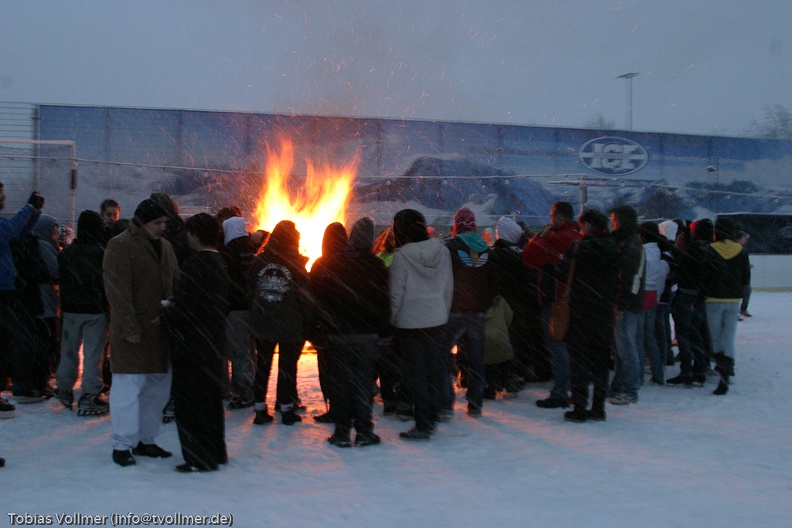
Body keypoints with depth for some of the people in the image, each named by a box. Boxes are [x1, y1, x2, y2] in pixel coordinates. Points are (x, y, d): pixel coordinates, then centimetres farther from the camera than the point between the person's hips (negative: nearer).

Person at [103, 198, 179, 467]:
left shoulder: (164, 246, 15)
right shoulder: (120, 246, -9)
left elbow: (175, 284, 18)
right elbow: (118, 290, -15)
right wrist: (129, 326, -19)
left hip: (160, 329, 8)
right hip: (132, 332, -8)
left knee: (159, 387, 12)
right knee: (129, 387, -5)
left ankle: (145, 440, 24)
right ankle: (122, 445, 5)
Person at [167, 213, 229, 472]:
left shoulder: (194, 264, -17)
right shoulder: (220, 263, 11)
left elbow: (185, 308, -23)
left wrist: (164, 318, -6)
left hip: (193, 344, -9)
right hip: (214, 342, 9)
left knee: (190, 401, -1)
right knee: (211, 397, 17)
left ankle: (200, 458, 3)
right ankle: (216, 452, 27)